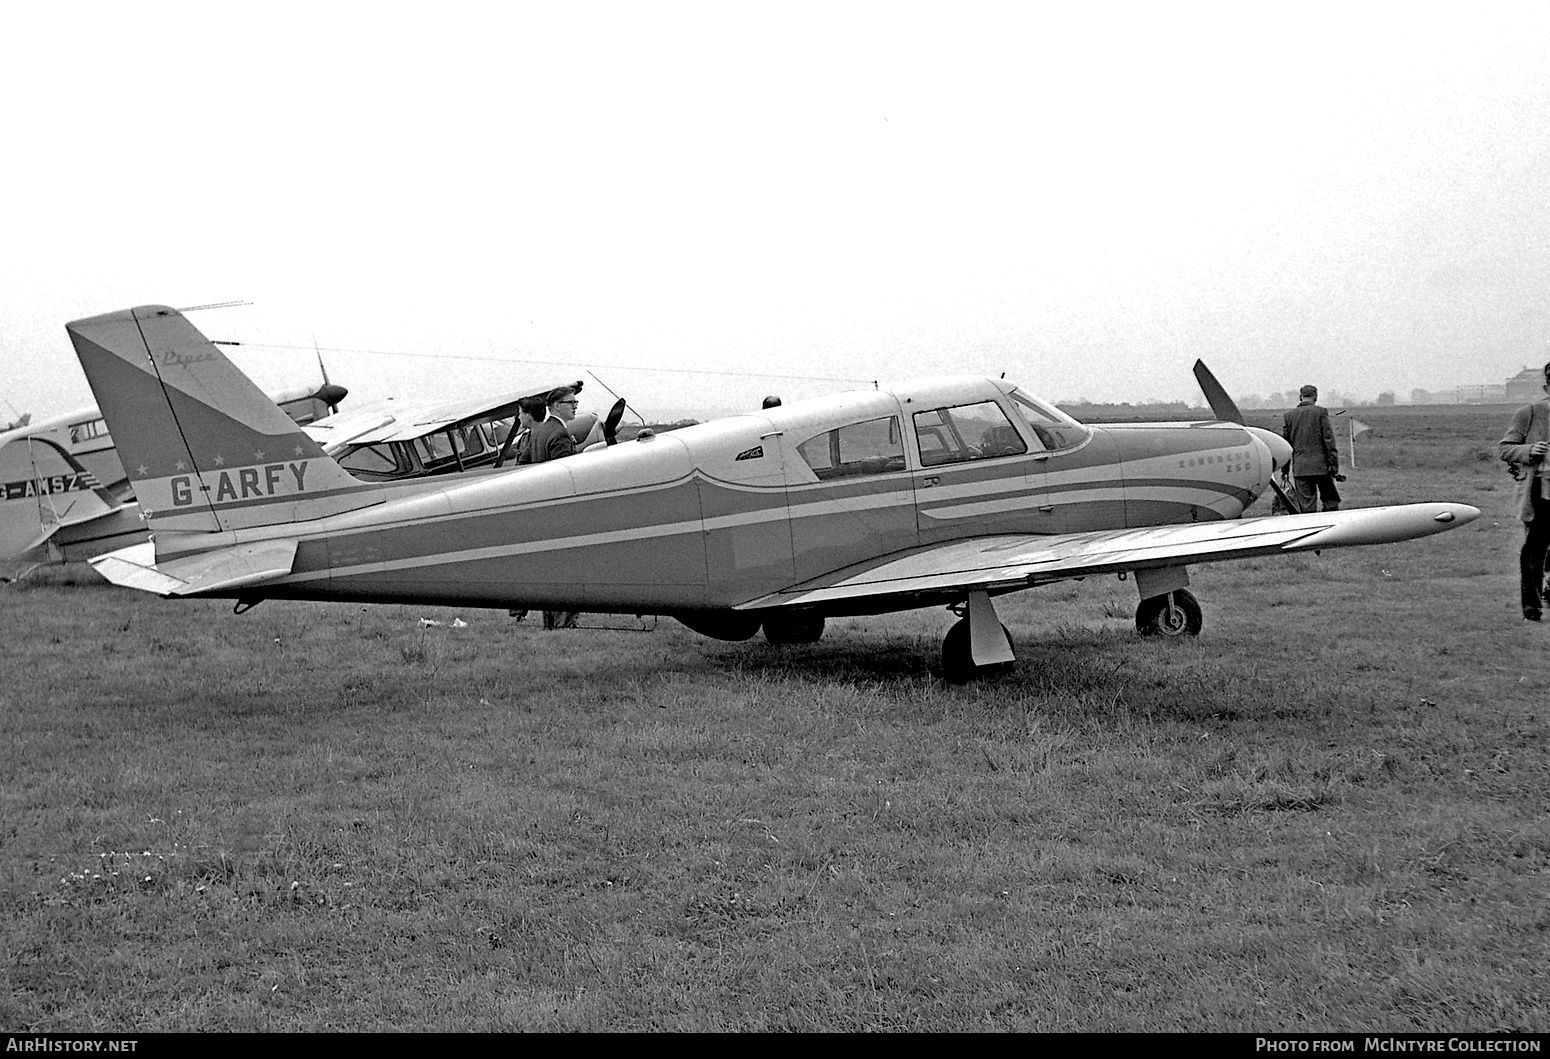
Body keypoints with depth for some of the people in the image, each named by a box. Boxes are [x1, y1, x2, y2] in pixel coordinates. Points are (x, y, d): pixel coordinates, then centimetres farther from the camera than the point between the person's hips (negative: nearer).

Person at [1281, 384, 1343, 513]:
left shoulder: (1289, 416, 7)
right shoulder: (1321, 413, -1)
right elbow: (1329, 440, -5)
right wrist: (1334, 464, -4)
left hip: (1300, 468, 2)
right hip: (1321, 466, -2)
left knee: (1306, 507, 2)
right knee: (1331, 502, 6)